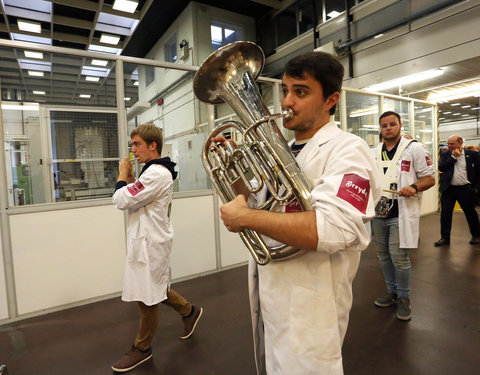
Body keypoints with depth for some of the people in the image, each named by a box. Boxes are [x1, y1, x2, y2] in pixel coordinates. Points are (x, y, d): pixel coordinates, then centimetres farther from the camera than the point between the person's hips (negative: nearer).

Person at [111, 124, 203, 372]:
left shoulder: (157, 174, -20)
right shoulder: (154, 171, 13)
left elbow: (121, 201, -22)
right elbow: (134, 199, 18)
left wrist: (123, 174, -6)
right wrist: (129, 178, 5)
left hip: (150, 242, -10)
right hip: (146, 240, 10)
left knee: (147, 296, 6)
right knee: (154, 290, 22)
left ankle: (142, 348, 25)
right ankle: (189, 311, 39)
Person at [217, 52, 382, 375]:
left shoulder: (348, 150, -17)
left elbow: (331, 230, -33)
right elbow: (256, 204, 13)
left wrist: (245, 218, -25)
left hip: (309, 311, -7)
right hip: (267, 298, 8)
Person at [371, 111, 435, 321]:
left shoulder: (414, 148, -2)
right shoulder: (374, 152, 13)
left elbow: (430, 178, -3)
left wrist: (414, 188, -21)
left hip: (401, 213, -5)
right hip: (378, 212, 5)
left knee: (399, 256, -4)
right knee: (383, 256, 13)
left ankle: (404, 298, 17)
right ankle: (392, 291, 32)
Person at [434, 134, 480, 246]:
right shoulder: (445, 154, 7)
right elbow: (440, 167, -9)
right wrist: (453, 157, -10)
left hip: (466, 190, -1)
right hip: (448, 189, 2)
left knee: (471, 213, 10)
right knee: (445, 213, 1)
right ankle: (445, 238, 10)